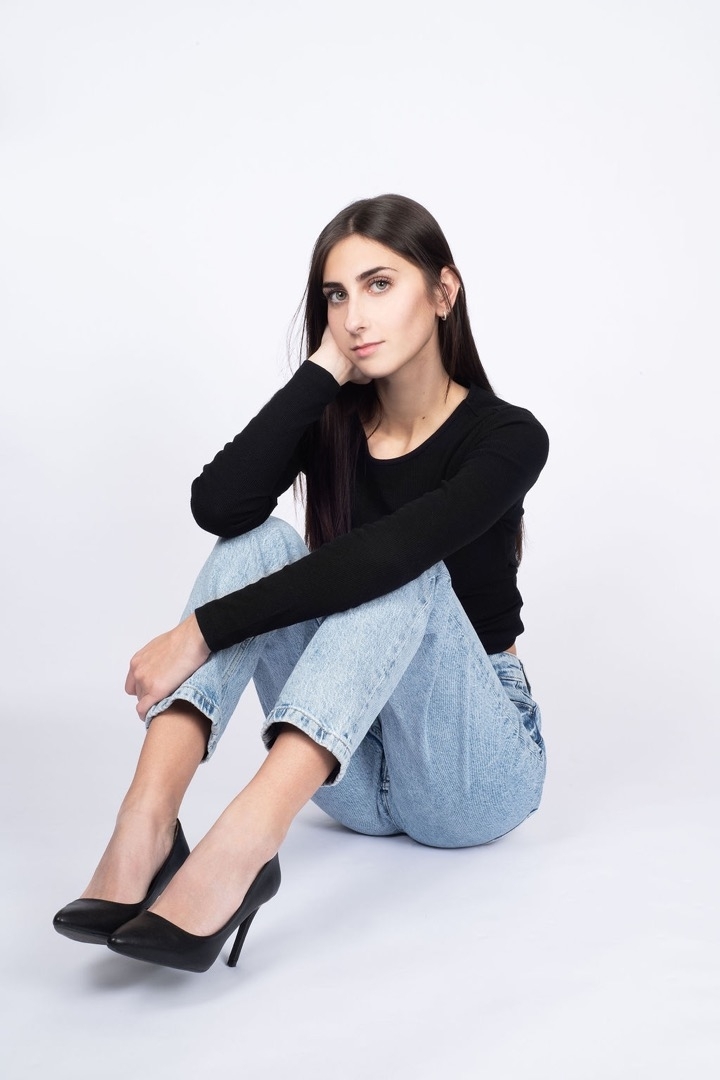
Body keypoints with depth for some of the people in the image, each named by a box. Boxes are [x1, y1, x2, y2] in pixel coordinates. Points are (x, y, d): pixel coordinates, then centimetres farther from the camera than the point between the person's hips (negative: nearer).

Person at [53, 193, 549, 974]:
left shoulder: (505, 437, -12)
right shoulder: (330, 423, 2)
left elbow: (384, 556, -32)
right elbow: (218, 505, -20)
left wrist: (203, 632, -35)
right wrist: (324, 368, -16)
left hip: (472, 768, -3)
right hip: (352, 761, 4)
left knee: (401, 574, -31)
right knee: (260, 544, -20)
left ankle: (243, 841, -51)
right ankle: (146, 824, -38)